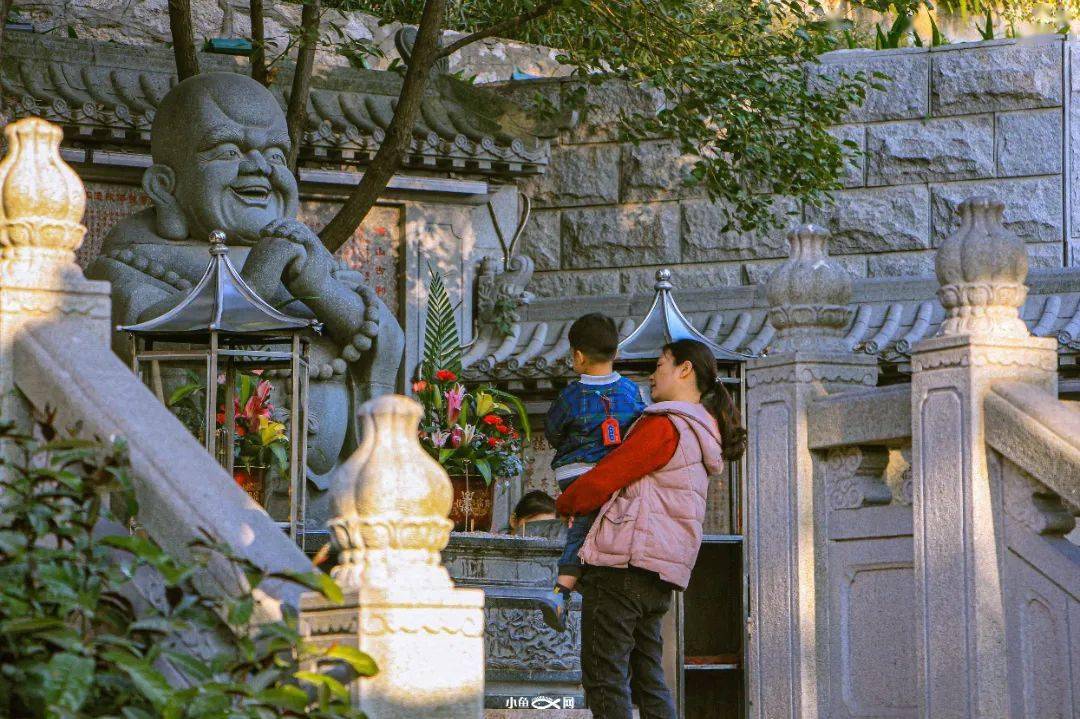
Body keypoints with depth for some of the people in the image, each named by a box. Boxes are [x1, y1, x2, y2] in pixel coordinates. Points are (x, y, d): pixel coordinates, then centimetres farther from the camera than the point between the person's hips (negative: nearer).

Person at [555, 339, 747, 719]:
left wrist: (564, 503, 8)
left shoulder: (663, 427, -10)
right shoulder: (702, 436, 20)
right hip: (660, 577, 10)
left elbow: (603, 480, -11)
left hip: (622, 563, -10)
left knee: (603, 678, -8)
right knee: (648, 679, 13)